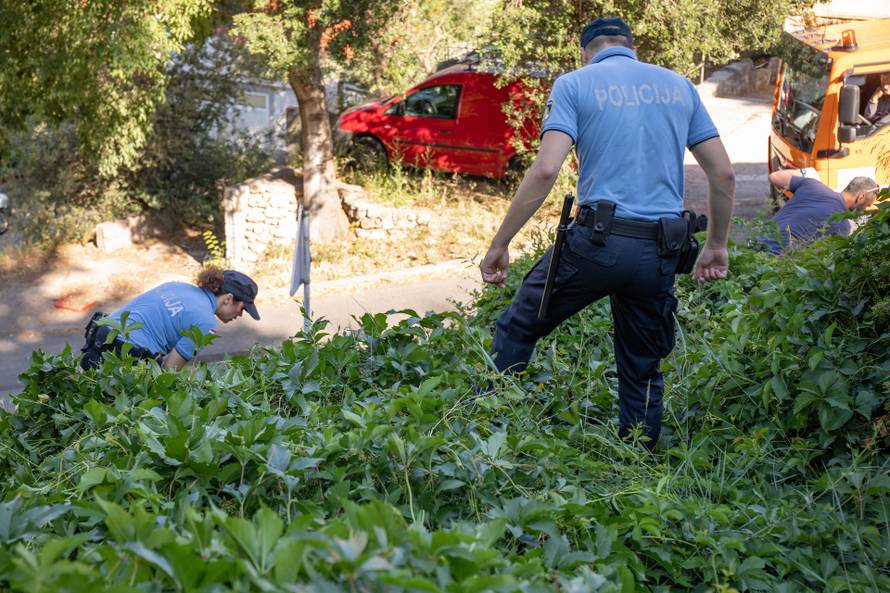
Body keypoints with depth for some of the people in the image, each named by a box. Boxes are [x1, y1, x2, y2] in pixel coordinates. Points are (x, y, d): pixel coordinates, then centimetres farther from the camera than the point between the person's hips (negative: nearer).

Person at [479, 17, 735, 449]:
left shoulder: (575, 84, 3)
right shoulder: (678, 87, 15)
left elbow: (545, 171, -11)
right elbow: (723, 174, 12)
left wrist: (500, 243, -6)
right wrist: (716, 245, 23)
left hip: (597, 241, -4)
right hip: (659, 252, 4)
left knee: (519, 326, 16)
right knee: (643, 370, 16)